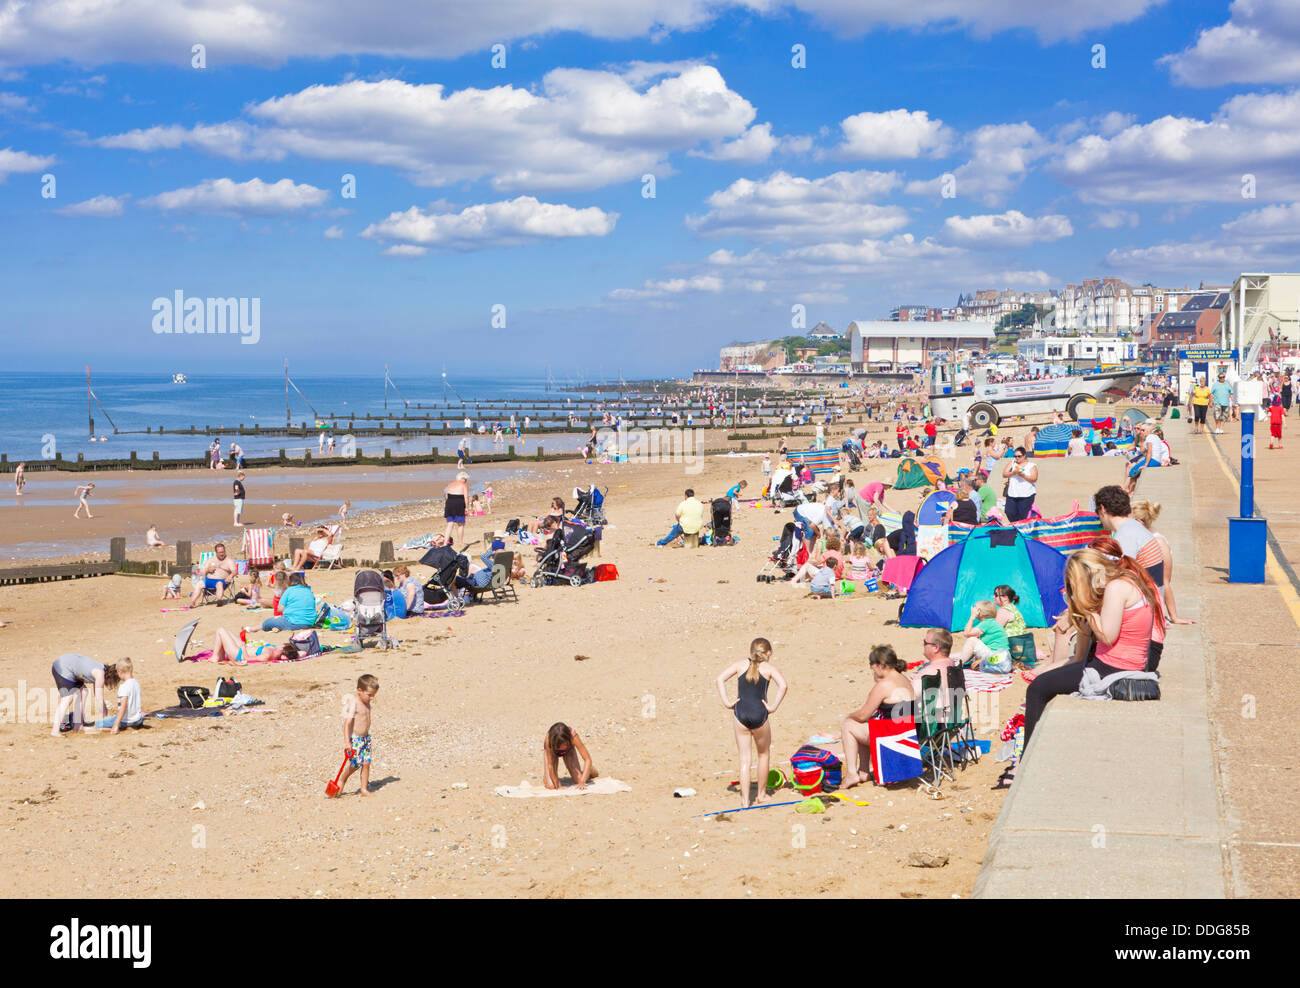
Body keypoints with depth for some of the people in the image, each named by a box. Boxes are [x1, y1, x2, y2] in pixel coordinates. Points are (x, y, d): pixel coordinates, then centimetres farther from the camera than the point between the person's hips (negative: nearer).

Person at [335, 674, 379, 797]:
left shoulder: (366, 702, 7)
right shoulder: (353, 702, -19)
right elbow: (347, 722, -24)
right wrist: (346, 741, -29)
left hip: (365, 738, 7)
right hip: (354, 738, -7)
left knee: (366, 763, 3)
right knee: (355, 764, -5)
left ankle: (364, 789, 11)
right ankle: (342, 781, 20)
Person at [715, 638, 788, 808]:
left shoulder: (741, 664, 12)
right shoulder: (769, 667, 5)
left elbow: (720, 678, -1)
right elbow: (783, 685, -14)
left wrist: (726, 702, -1)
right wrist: (773, 706, -7)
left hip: (741, 714, 1)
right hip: (759, 714, -1)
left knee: (744, 758, 7)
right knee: (764, 754, 21)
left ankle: (745, 799, 2)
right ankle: (761, 794, 29)